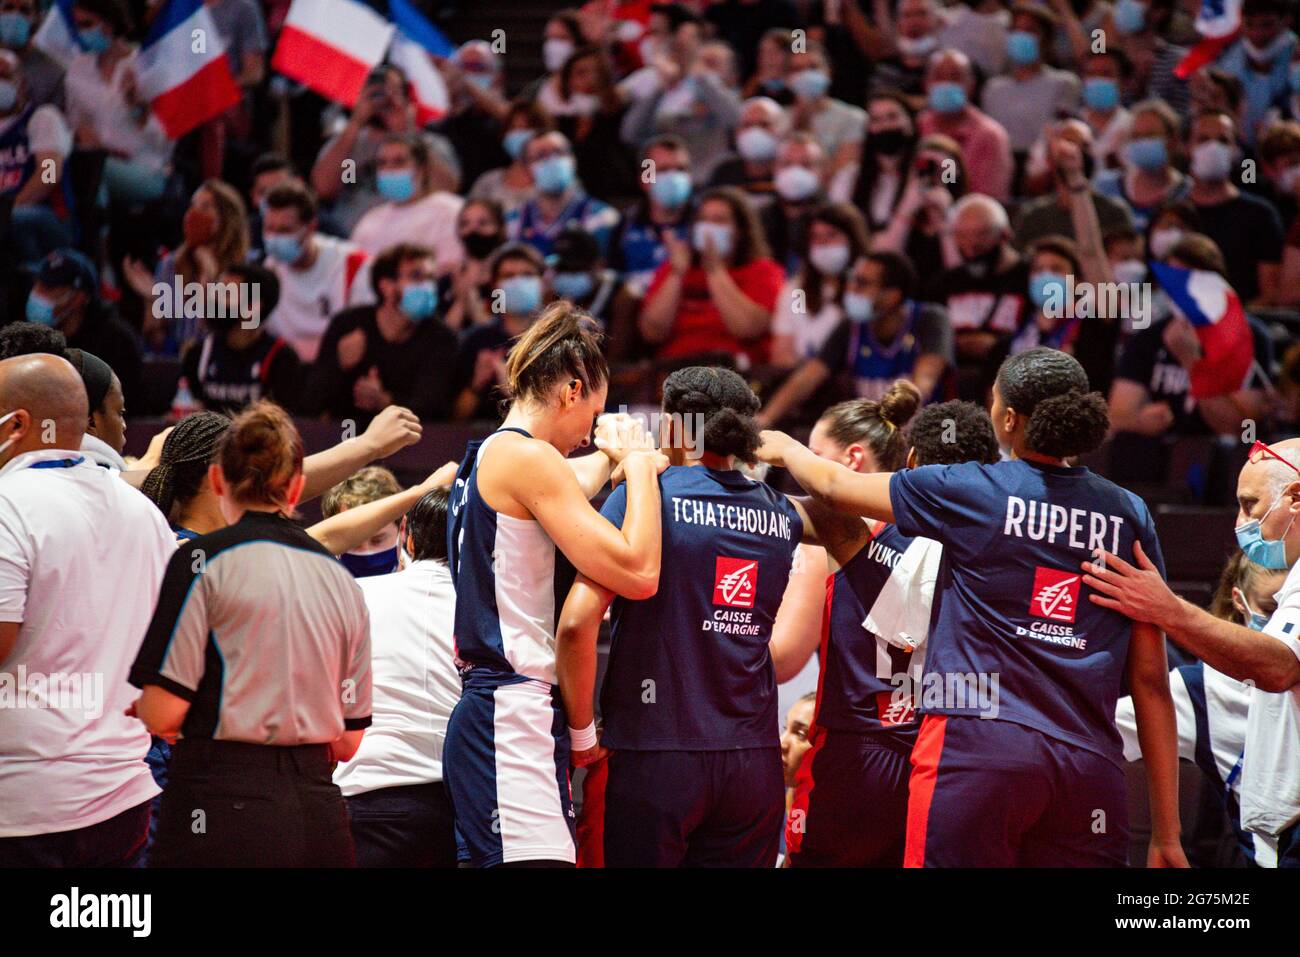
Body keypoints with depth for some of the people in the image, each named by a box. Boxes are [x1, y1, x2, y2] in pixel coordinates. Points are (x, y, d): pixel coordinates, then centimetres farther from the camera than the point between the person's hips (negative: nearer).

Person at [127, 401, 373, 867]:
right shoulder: (340, 578, 12)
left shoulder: (203, 561, -4)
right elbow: (348, 741, 14)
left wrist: (139, 707, 14)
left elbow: (163, 711, -9)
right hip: (319, 814, 5)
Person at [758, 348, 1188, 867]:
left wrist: (784, 448, 40)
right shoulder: (1128, 515, 10)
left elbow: (833, 485, 17)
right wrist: (1166, 834, 11)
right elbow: (1151, 680, 9)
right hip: (1090, 763, 4)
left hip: (975, 746, -3)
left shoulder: (967, 491, 2)